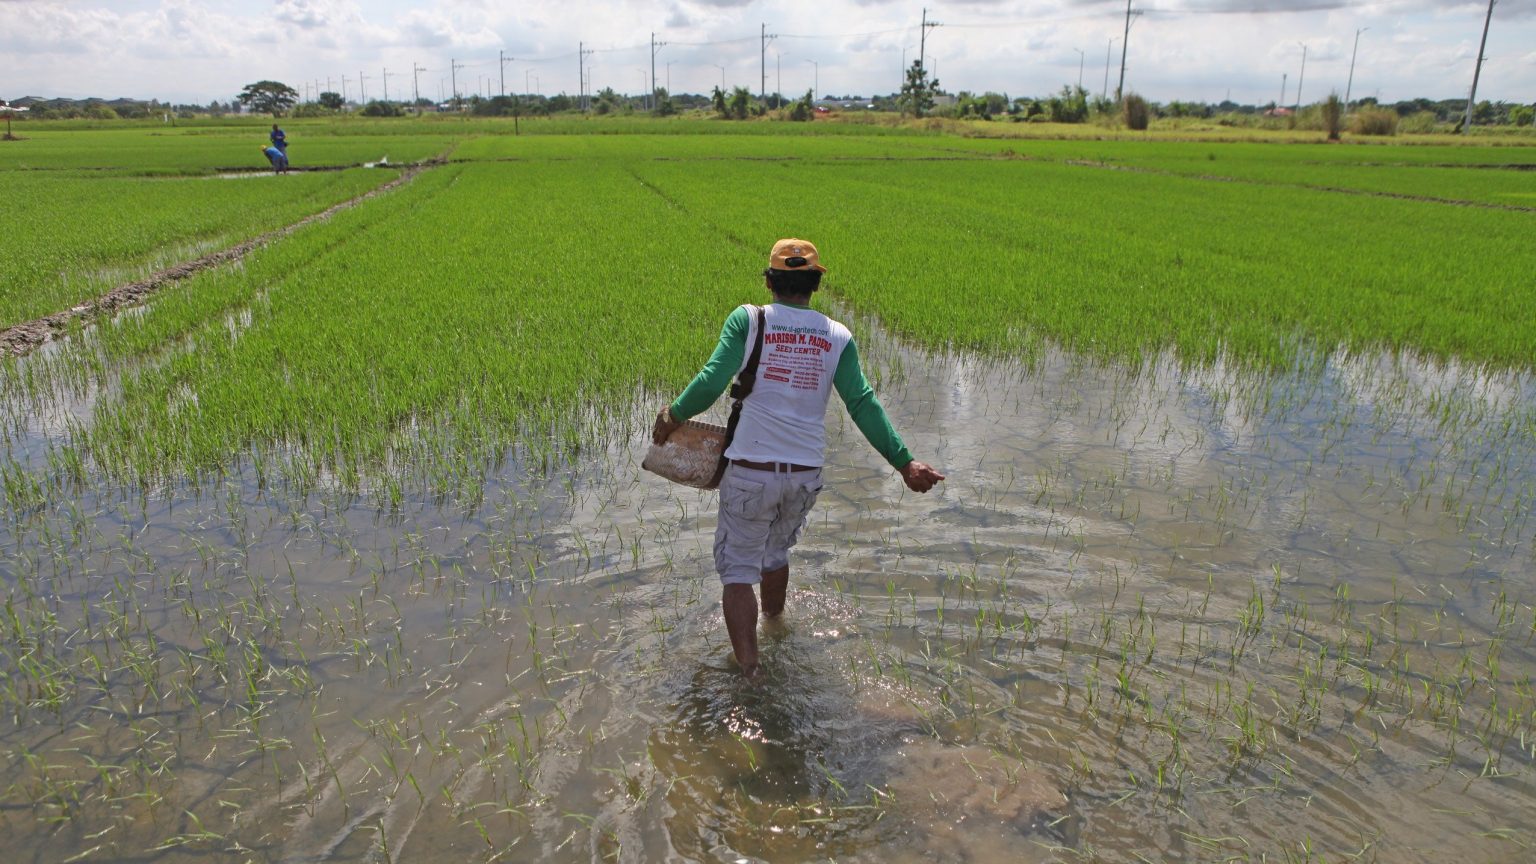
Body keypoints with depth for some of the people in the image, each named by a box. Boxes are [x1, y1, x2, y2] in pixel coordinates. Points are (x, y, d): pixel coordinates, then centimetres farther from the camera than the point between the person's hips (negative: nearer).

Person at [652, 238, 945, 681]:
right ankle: (775, 625, 50)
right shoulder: (838, 337, 0)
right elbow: (862, 404, -8)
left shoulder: (747, 320, -7)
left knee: (738, 569, 8)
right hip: (806, 473, 4)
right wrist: (904, 463, -8)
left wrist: (674, 416, 1)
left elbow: (711, 381, -16)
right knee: (776, 551, 29)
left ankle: (749, 668, 3)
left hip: (751, 470, -4)